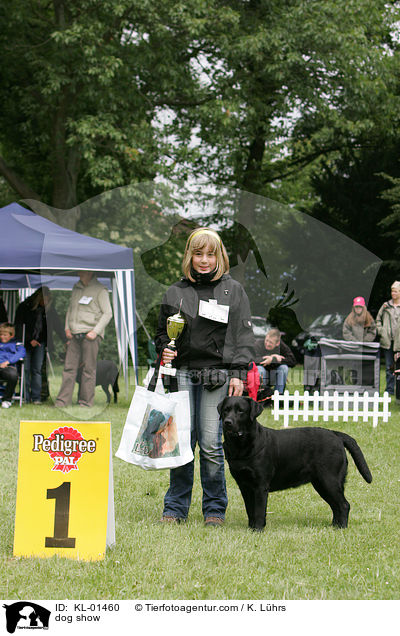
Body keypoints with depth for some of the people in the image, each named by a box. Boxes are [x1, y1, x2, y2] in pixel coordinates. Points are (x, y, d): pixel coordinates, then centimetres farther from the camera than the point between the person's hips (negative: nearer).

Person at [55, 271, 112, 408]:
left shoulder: (100, 290, -4)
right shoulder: (76, 288, 15)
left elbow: (107, 313, -6)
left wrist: (95, 331, -12)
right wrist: (67, 328, 12)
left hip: (90, 335, -6)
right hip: (74, 335, 6)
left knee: (88, 369, -3)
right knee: (69, 367, 2)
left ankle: (86, 403, 1)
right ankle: (62, 402, 3)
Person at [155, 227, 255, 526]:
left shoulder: (233, 290, 7)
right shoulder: (176, 292, 13)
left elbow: (243, 335, 4)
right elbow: (162, 332, 21)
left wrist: (238, 374, -5)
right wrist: (164, 349, 0)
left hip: (218, 375, -2)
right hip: (182, 373, 2)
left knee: (211, 444, -4)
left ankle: (215, 509, 8)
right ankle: (175, 508, 10)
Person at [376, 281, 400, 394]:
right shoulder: (386, 305, 10)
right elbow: (378, 319, 19)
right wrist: (380, 330, 5)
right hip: (387, 341, 3)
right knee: (389, 366, 6)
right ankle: (390, 389, 12)